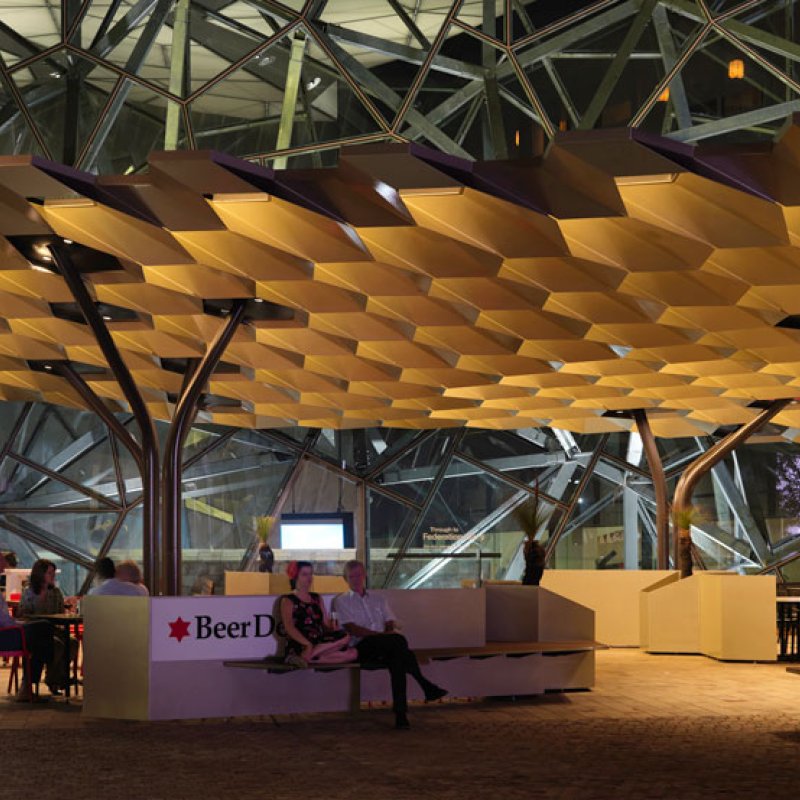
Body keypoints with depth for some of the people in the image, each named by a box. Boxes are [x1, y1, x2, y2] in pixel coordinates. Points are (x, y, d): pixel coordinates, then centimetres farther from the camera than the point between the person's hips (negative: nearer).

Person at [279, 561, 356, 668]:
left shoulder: (317, 598, 24)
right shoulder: (288, 601, 5)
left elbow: (326, 623, 16)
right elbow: (289, 627, -10)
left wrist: (335, 631, -9)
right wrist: (308, 644, -26)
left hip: (320, 643, 7)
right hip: (299, 646, -7)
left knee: (352, 653, -20)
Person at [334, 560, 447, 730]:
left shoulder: (378, 599, 29)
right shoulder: (342, 601, 14)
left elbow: (390, 624, 16)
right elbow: (352, 629, -3)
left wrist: (391, 634, -11)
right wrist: (381, 635, -15)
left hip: (385, 647, 4)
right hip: (363, 648, -4)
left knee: (397, 658, -37)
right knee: (399, 640, -35)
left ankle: (400, 714, -45)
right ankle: (425, 686, -37)